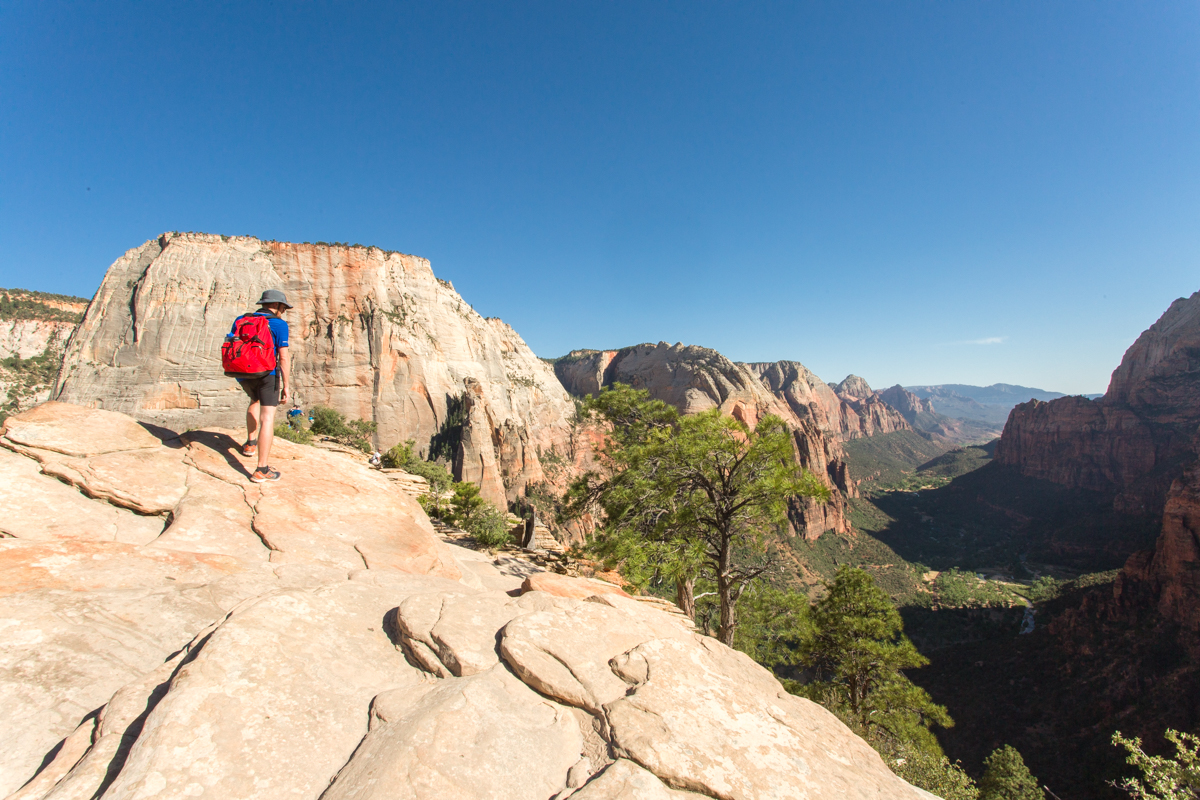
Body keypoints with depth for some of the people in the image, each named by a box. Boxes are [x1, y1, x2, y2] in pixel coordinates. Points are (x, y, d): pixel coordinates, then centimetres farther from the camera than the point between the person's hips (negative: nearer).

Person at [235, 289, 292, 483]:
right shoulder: (278, 324, -7)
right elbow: (283, 357, -13)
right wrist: (286, 385, -10)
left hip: (243, 373, 6)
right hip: (267, 373, -6)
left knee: (255, 401, 35)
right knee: (267, 417, -6)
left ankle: (250, 443, 41)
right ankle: (262, 470, -9)